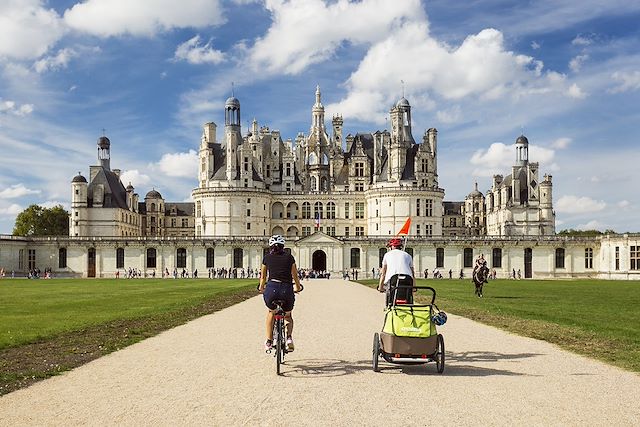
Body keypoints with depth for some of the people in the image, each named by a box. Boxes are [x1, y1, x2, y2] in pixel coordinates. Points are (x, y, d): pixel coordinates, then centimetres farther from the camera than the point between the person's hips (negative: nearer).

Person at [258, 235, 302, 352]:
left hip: (271, 289, 0)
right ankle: (289, 337, 5)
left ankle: (269, 341, 24)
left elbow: (263, 277, 23)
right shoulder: (289, 257, 12)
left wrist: (261, 288, 43)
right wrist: (298, 287, 38)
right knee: (288, 316, 29)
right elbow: (295, 276, 18)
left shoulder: (267, 258, 13)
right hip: (287, 290, 0)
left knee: (271, 312, 32)